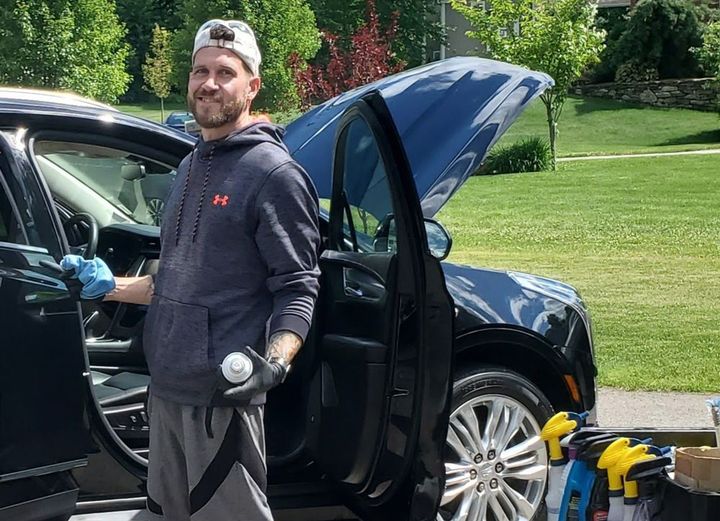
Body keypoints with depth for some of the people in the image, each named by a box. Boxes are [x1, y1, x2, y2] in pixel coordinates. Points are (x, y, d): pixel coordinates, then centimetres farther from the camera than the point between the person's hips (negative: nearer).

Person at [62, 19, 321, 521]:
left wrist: (276, 360, -29)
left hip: (222, 393, -9)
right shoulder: (190, 167, 16)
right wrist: (113, 286, 14)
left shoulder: (274, 173, -10)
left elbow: (297, 288, -13)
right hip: (166, 388, 9)